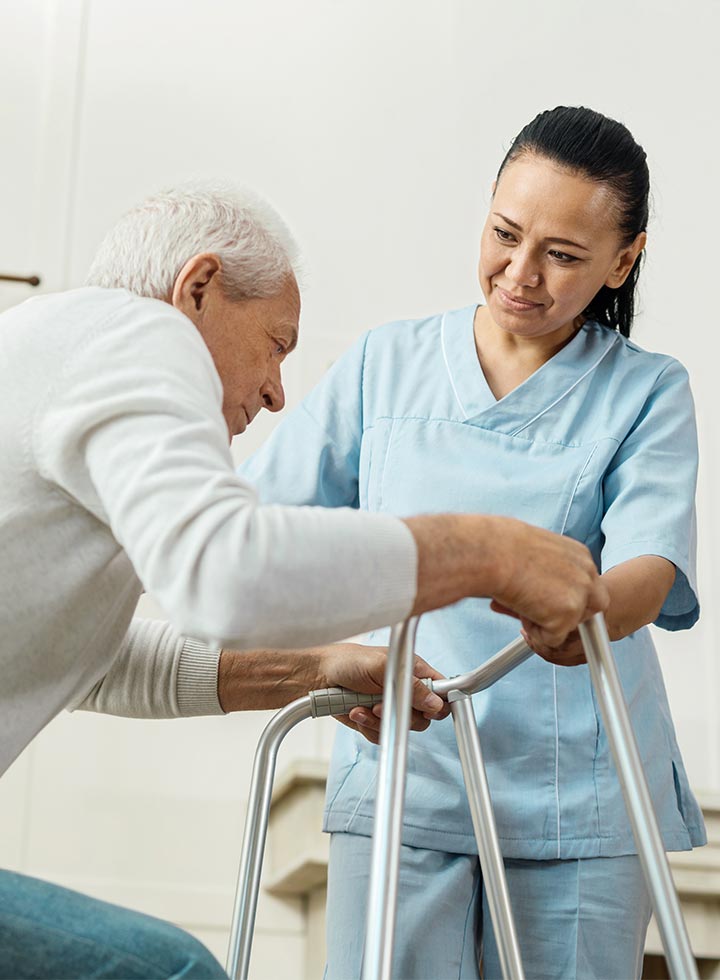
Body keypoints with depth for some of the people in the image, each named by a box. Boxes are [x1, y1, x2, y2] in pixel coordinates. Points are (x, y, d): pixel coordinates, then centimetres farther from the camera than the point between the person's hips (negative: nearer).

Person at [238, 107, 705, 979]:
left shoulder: (647, 394, 4)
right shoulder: (385, 365, 9)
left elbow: (654, 561, -13)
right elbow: (260, 518, 9)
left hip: (577, 807, 0)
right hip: (401, 785, 1)